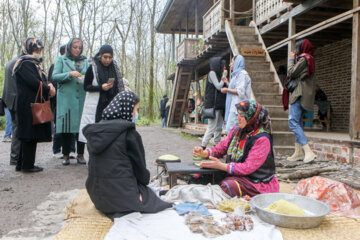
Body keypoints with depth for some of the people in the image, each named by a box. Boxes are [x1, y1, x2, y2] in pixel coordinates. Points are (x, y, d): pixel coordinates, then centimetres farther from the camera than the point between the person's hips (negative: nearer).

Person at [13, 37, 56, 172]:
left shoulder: (33, 64, 22)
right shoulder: (24, 63, -9)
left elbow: (41, 80, 18)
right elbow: (33, 82, -20)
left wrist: (49, 85, -4)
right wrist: (49, 90, -9)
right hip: (28, 105, -10)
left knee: (28, 136, 12)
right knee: (30, 135, -5)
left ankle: (21, 164, 19)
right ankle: (27, 165, 2)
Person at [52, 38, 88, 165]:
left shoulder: (85, 61, 15)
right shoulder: (61, 59, 8)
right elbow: (54, 76, -1)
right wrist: (69, 74, -14)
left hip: (81, 98, 2)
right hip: (66, 98, -2)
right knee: (66, 126, -2)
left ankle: (80, 155, 9)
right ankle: (66, 155, 9)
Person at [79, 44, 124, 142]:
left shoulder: (114, 67, 10)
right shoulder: (92, 68, -3)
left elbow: (119, 87, 17)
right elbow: (86, 87, -2)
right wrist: (101, 87, -17)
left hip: (111, 105, 4)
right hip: (96, 106, -3)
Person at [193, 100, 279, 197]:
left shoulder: (262, 139, -17)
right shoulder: (236, 130, 7)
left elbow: (248, 167, -22)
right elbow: (220, 148, 12)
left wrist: (221, 166, -27)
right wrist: (204, 153, -9)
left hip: (256, 184, -7)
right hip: (233, 175, 7)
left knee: (227, 186, -34)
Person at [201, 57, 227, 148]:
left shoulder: (218, 74, 20)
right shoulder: (212, 73, -6)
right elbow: (218, 87, -12)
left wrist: (224, 80, 4)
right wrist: (224, 75, -4)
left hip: (218, 105, 9)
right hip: (213, 104, -9)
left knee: (219, 127, 9)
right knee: (212, 126, -12)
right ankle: (203, 146, -11)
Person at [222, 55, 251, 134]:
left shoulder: (242, 74, -8)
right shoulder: (236, 74, 22)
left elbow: (240, 91, -17)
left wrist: (227, 90, -8)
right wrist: (227, 83, 27)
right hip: (234, 106, 10)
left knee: (231, 129, -15)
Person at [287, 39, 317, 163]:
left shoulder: (304, 58, -9)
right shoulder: (310, 59, 22)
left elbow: (291, 73, -11)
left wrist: (291, 59, 3)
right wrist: (294, 59, 20)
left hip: (300, 94, -11)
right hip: (304, 96, 11)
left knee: (293, 122, -17)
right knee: (298, 123, 13)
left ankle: (308, 151, -24)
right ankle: (299, 152, 15)